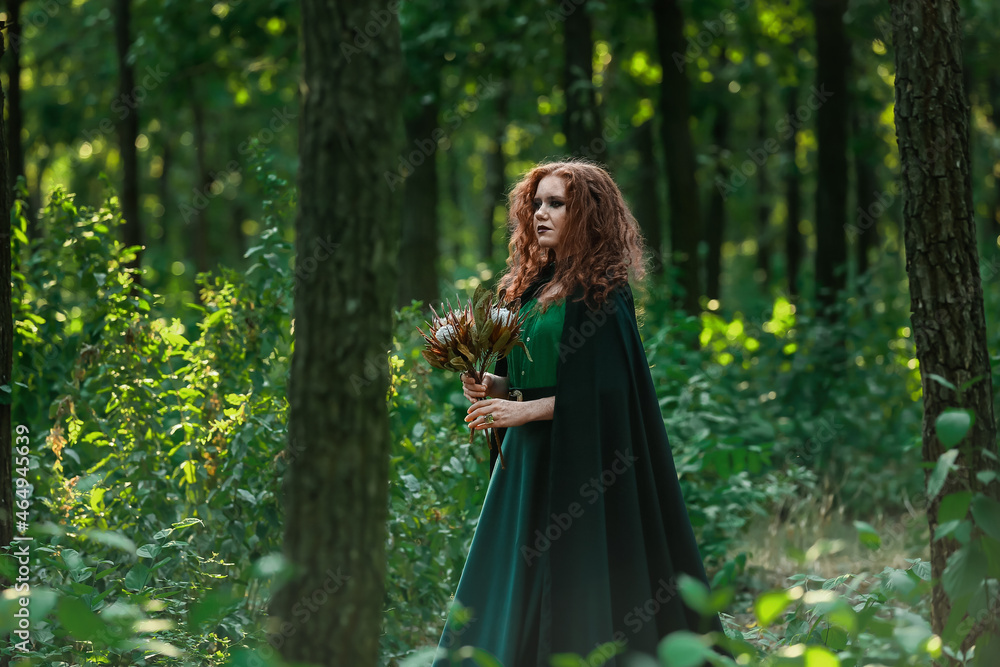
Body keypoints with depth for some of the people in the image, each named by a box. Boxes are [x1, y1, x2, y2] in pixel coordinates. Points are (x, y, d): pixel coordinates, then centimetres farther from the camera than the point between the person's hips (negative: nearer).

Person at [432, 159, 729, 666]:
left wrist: (525, 410, -16)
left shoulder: (601, 292, -10)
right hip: (527, 460, 8)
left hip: (579, 466, -8)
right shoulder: (531, 287, 12)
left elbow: (606, 389, -16)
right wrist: (492, 386, -2)